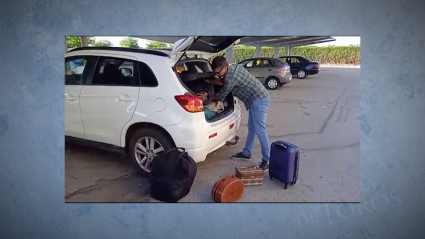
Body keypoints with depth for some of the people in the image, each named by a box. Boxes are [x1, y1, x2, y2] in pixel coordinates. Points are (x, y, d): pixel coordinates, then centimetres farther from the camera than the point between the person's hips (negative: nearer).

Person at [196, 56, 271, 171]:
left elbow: (221, 95, -7)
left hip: (259, 100, -11)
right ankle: (246, 153, 28)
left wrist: (207, 96, 6)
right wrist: (209, 81, 17)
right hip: (256, 99, 11)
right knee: (251, 128, 17)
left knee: (260, 131, -8)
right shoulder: (234, 67, 7)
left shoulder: (231, 78, -22)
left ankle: (267, 160, 0)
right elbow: (223, 81, 24)